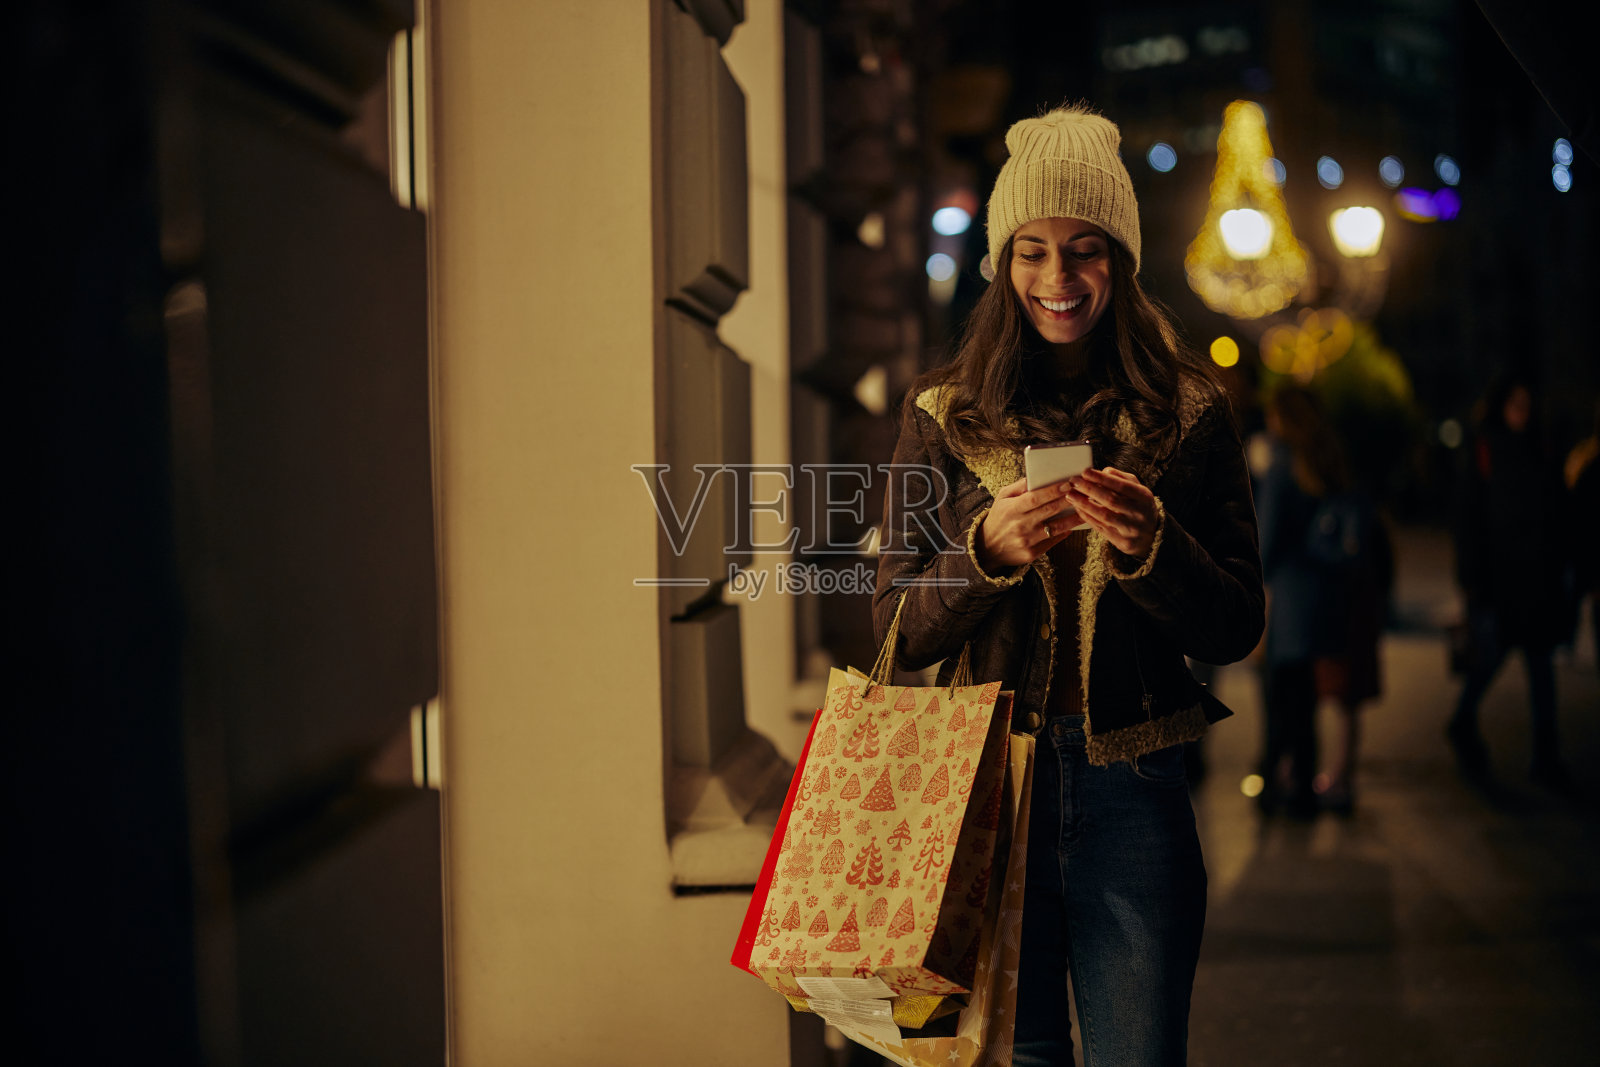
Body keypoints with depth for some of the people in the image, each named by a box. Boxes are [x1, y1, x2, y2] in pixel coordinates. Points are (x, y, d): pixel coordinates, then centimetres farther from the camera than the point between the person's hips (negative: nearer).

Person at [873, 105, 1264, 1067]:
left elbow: (1237, 630, 1)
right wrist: (987, 549, -16)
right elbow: (898, 629, 2)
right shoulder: (944, 416, 4)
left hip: (1131, 799, 0)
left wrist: (1154, 547, -18)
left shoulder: (1189, 411, 2)